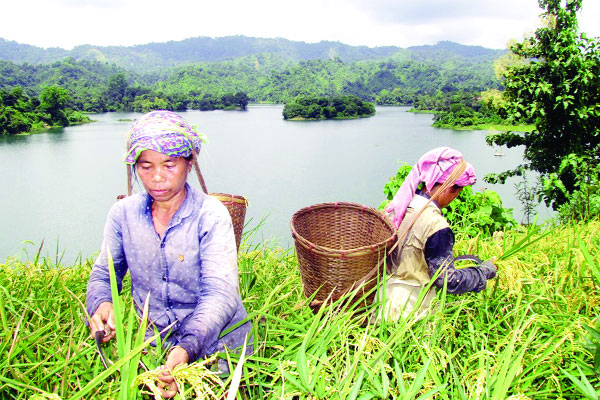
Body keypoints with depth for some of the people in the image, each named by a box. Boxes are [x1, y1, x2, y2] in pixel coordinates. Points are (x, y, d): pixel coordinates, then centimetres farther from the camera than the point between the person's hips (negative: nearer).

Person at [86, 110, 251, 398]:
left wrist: (187, 347, -37)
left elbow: (220, 294, -21)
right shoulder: (123, 213, 0)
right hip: (155, 346, 3)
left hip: (217, 345, -3)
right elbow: (103, 274, 9)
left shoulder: (211, 215, -13)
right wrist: (101, 305, -14)